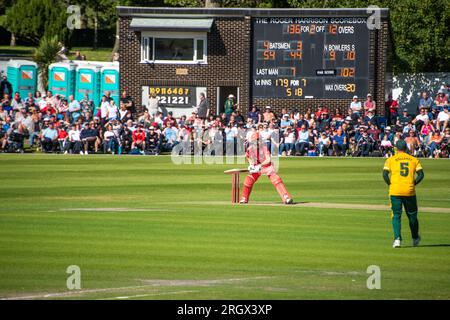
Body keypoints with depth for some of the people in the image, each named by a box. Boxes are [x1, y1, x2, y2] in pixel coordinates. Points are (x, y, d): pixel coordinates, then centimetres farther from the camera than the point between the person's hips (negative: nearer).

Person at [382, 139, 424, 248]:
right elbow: (421, 174, -1)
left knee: (396, 215, 3)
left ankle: (397, 239, -14)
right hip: (410, 191, 2)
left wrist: (390, 184, 5)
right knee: (412, 215, 17)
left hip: (395, 191, -2)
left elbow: (385, 174, -7)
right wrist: (413, 184, 8)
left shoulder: (391, 160, 3)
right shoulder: (414, 159, 8)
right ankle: (415, 239, 31)